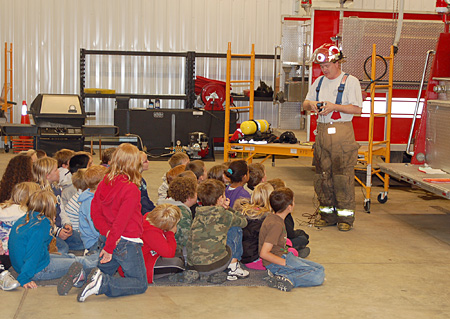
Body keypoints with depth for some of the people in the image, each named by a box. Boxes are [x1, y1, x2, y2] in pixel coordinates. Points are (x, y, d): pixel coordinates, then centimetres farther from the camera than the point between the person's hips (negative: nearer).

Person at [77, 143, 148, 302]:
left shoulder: (104, 183, 0)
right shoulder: (131, 190, -22)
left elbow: (94, 211, 4)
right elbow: (121, 221, -23)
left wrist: (106, 231, -3)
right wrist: (110, 247, -17)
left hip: (107, 239, 7)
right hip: (127, 242, -7)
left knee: (104, 273, 30)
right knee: (140, 284, 6)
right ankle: (102, 284, -18)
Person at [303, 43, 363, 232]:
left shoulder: (350, 81, -1)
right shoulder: (319, 82, 17)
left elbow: (357, 108, -8)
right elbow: (305, 103, 21)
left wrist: (334, 106, -17)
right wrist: (311, 105, -2)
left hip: (342, 133, -6)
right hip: (322, 131, 6)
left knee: (343, 176, -7)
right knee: (323, 175, 7)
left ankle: (345, 217, 2)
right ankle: (327, 215, 16)